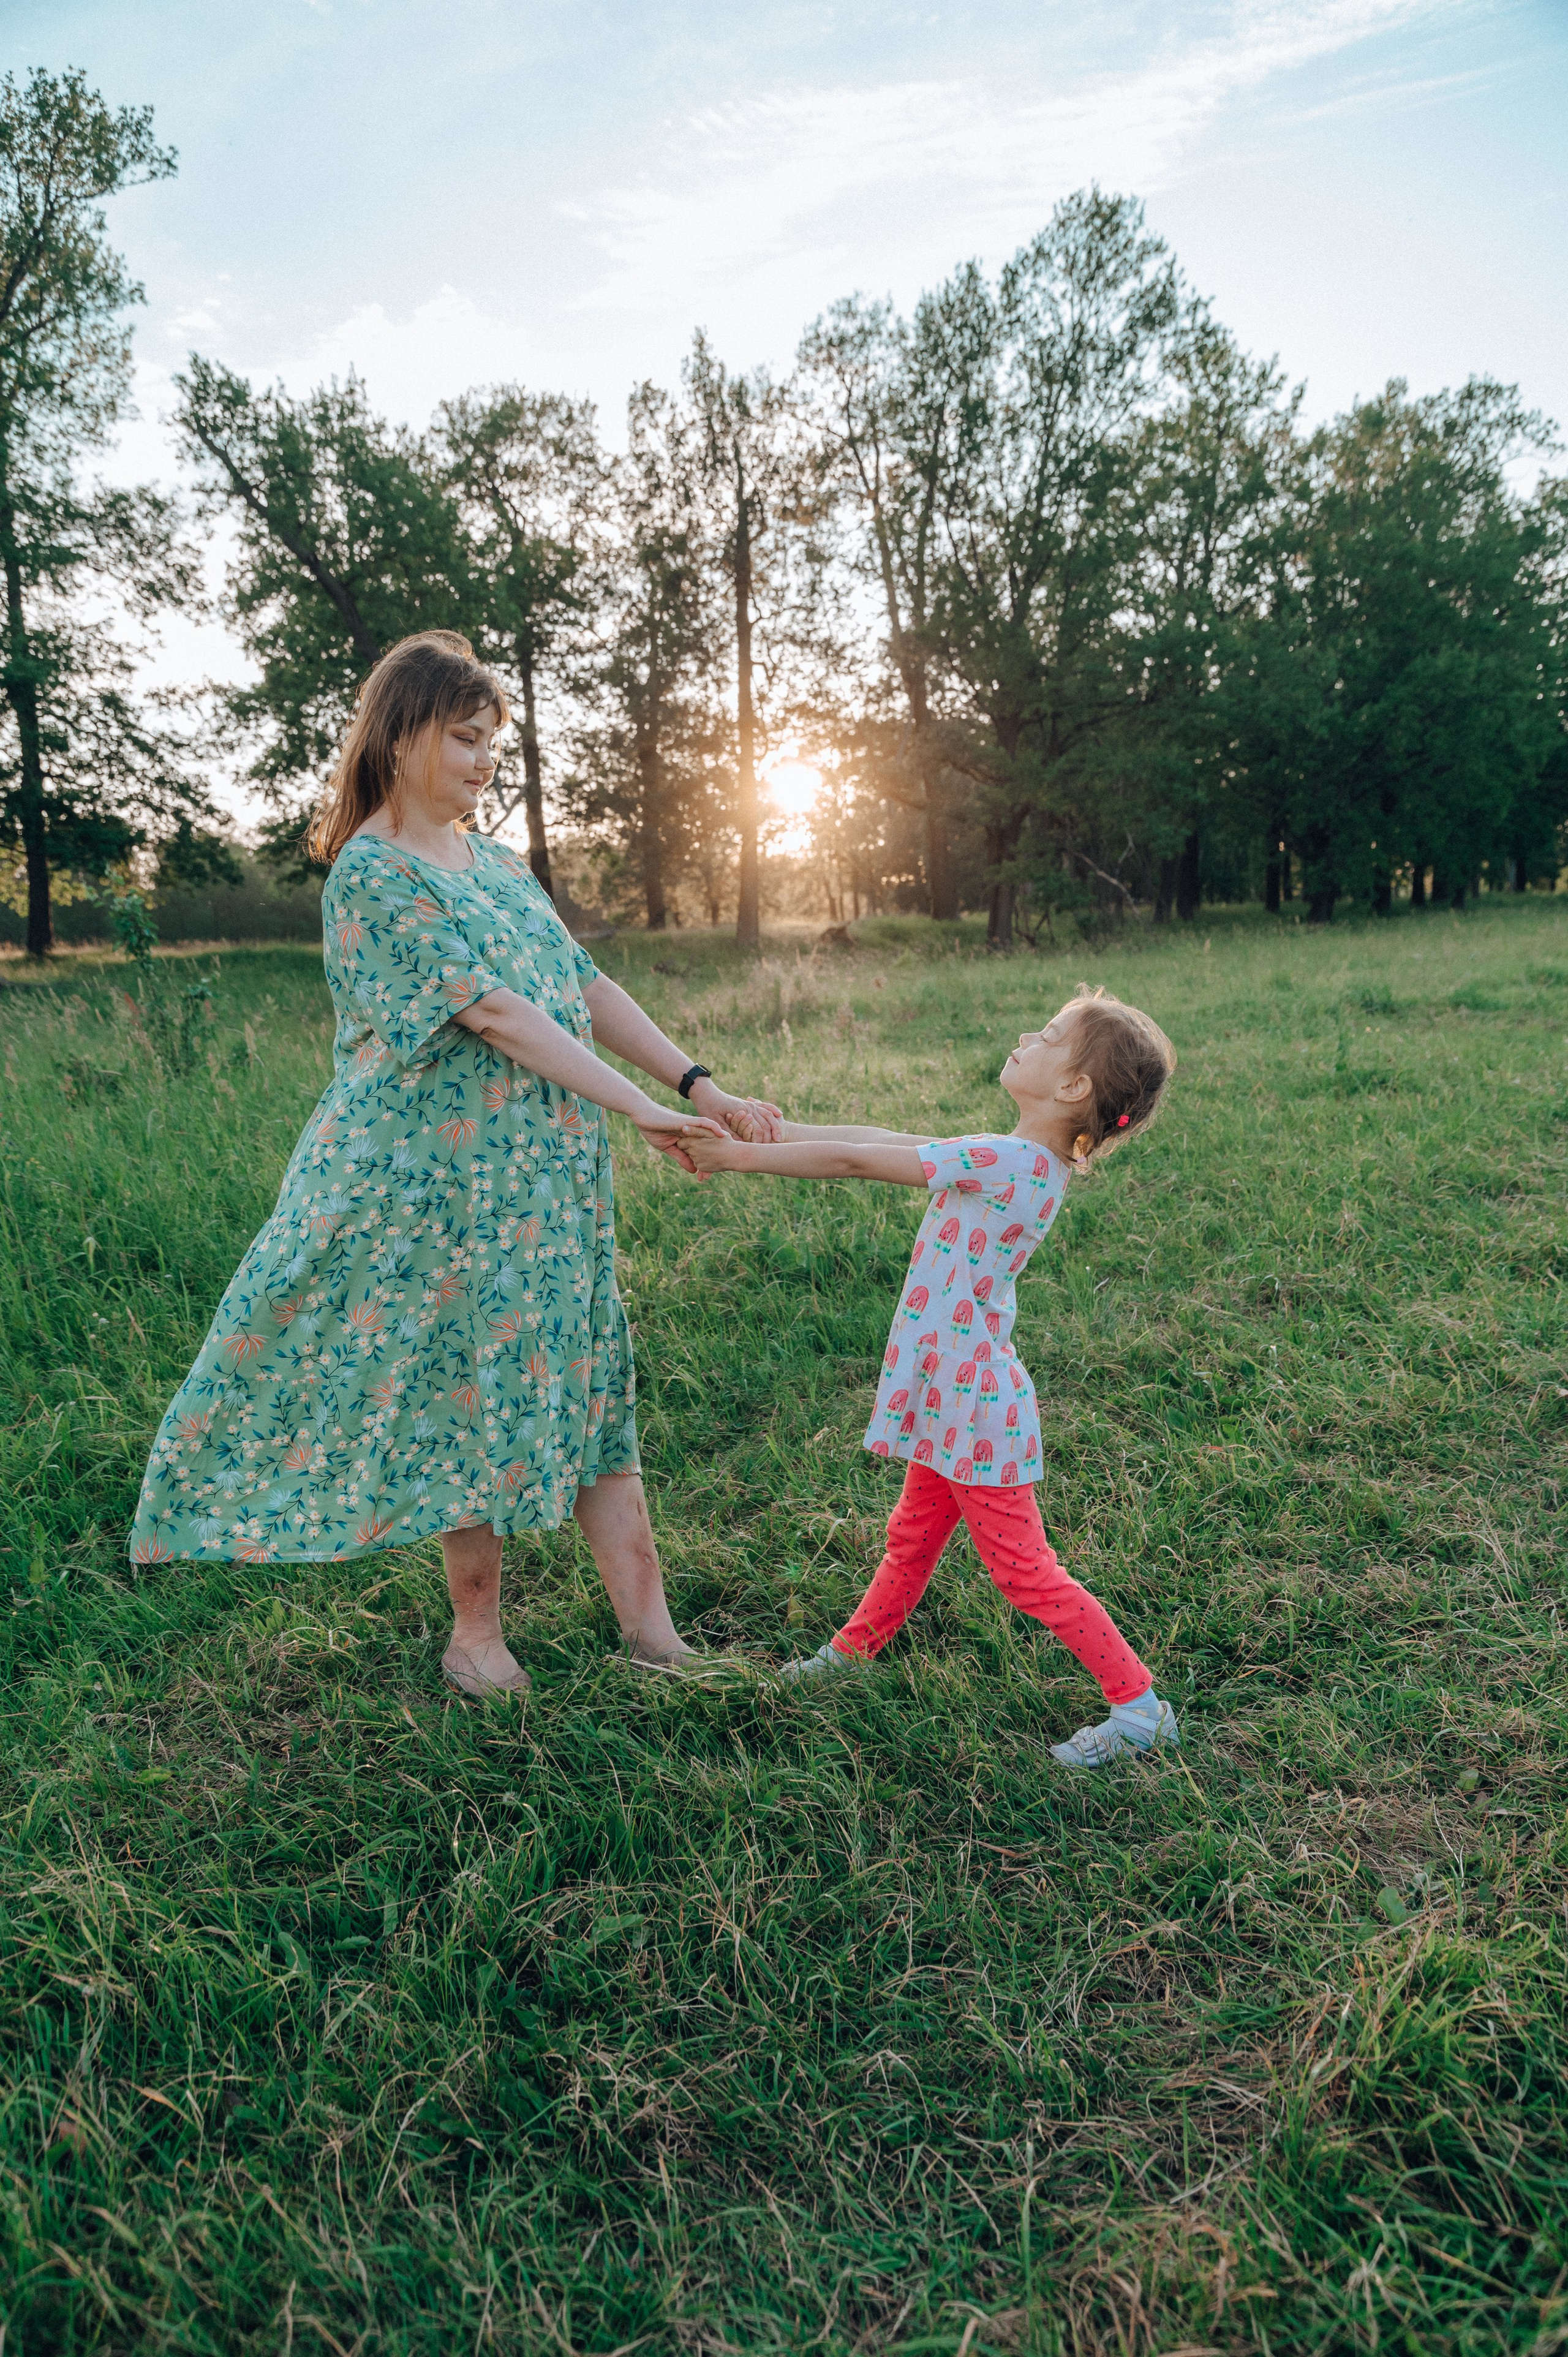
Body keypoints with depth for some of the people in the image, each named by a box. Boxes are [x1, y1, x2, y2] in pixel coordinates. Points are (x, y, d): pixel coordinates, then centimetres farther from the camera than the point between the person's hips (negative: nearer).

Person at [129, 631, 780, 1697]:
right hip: (447, 1179, -7)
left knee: (582, 1375, 7)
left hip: (550, 1178, 7)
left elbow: (587, 984, 7)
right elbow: (495, 1011, -20)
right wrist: (639, 1108, -24)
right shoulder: (372, 874, -11)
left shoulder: (497, 861, 13)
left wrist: (698, 1084, -4)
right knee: (468, 1382, 4)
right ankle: (475, 1630, 23)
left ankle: (651, 1628, 12)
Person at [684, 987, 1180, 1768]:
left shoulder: (1009, 1162, -25)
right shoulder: (1022, 1160, 4)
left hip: (974, 1406, -9)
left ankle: (1141, 1706, 15)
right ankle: (852, 1652, 44)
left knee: (1024, 1570, 3)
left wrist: (739, 1156, -10)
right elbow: (885, 1140, 8)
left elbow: (854, 1161, -20)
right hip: (951, 1394, 9)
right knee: (912, 1540, 25)